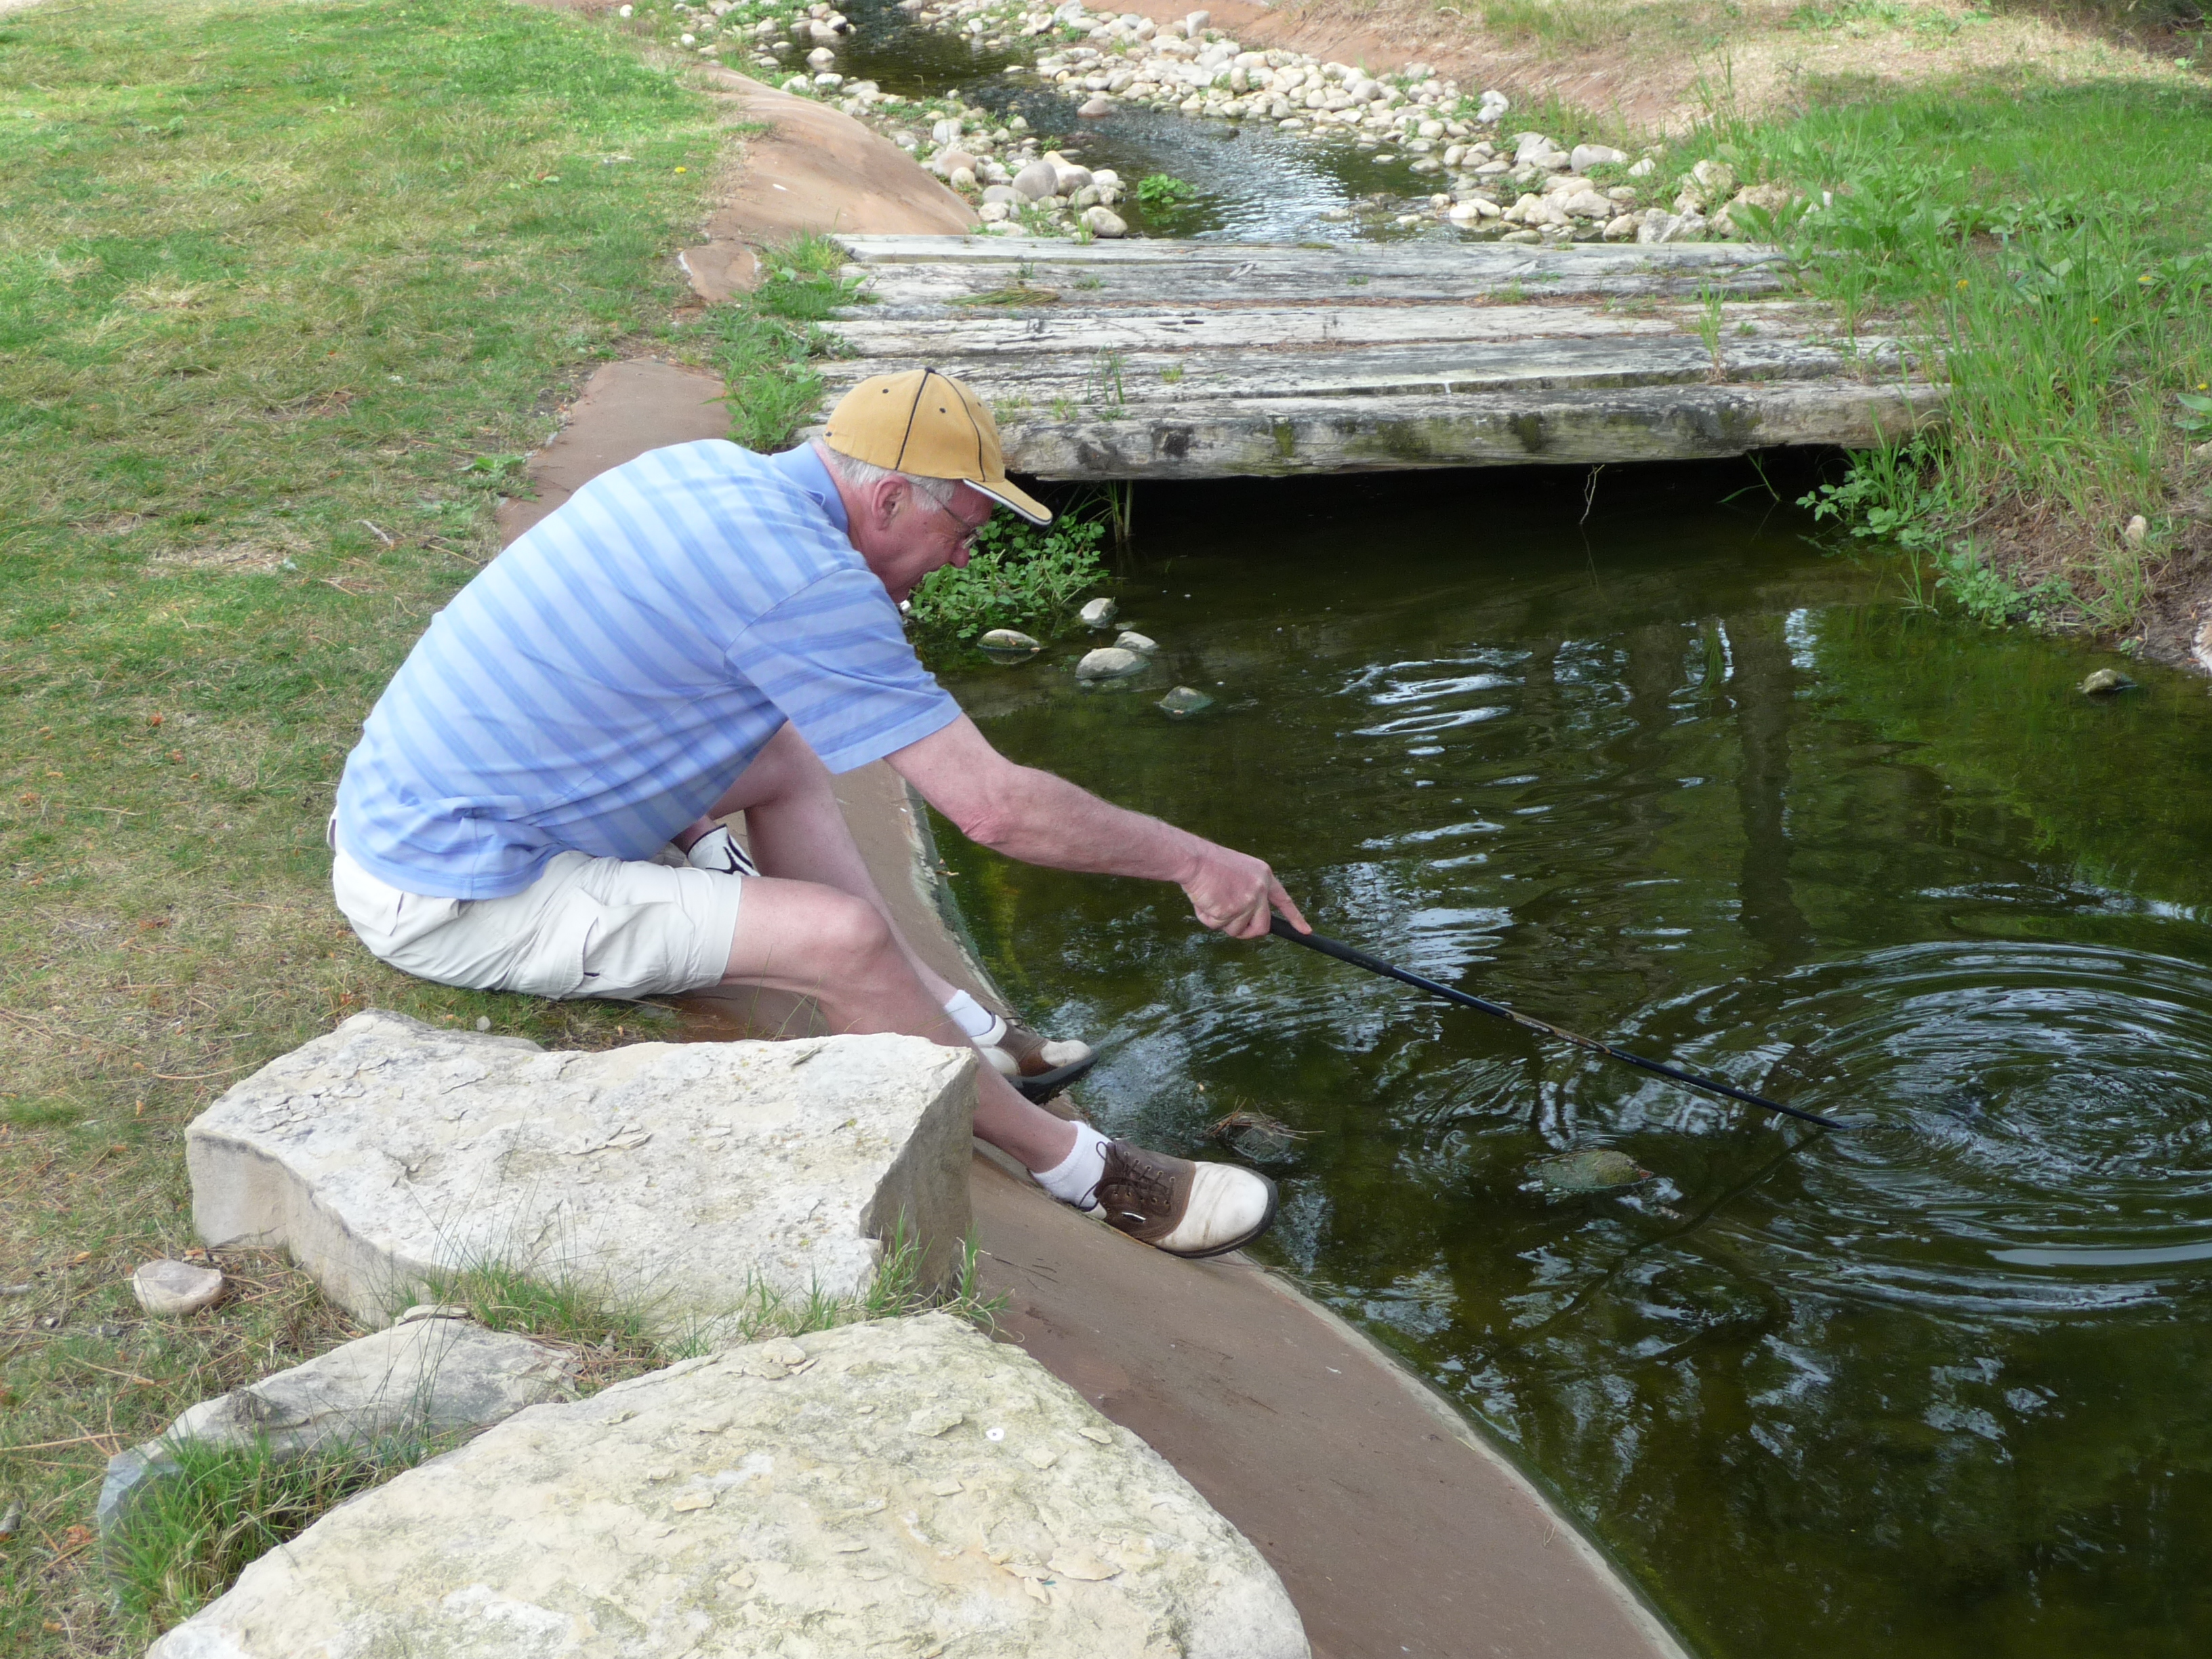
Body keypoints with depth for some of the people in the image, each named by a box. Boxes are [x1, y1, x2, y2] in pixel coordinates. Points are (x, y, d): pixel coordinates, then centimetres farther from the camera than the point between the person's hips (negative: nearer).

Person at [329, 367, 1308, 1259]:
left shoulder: (709, 469, 5)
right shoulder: (802, 577, -22)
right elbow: (993, 807, -21)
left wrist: (690, 817, 15)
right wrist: (1193, 861, -9)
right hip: (449, 898, -10)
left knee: (779, 759, 18)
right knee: (843, 937, -19)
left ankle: (952, 1029, 21)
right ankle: (1079, 1170, -1)